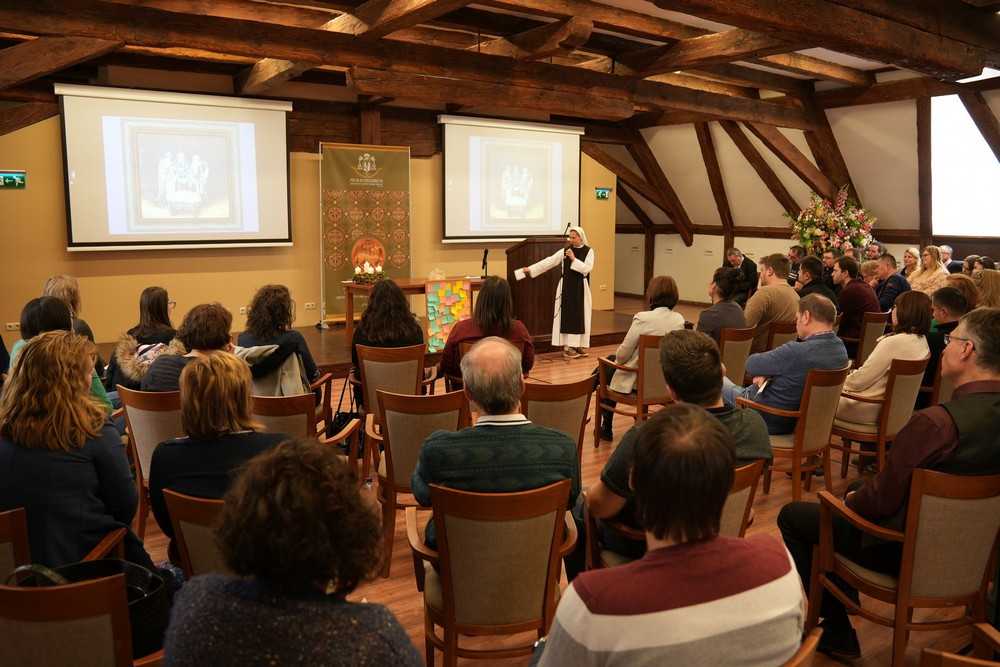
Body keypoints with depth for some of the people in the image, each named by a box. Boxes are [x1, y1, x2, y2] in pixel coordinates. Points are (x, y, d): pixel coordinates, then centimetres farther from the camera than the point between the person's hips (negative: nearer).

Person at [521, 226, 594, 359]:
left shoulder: (588, 251, -1)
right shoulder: (565, 251, 2)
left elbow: (587, 269, -12)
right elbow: (548, 262, -2)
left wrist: (574, 259, -20)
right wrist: (530, 269, -9)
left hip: (580, 288, 0)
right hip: (567, 287, 0)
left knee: (580, 316, 4)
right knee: (567, 316, -2)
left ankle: (578, 345, 14)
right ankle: (567, 347, 1)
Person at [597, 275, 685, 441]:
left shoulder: (643, 318, -22)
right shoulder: (679, 319, -4)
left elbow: (622, 354, -18)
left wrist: (617, 356, 7)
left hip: (637, 382, -6)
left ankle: (606, 427, 35)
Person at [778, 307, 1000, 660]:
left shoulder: (936, 421, -32)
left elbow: (881, 500, -24)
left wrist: (851, 500, -1)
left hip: (904, 550, -8)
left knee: (792, 516, 6)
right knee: (855, 494, 28)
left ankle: (837, 631, 19)